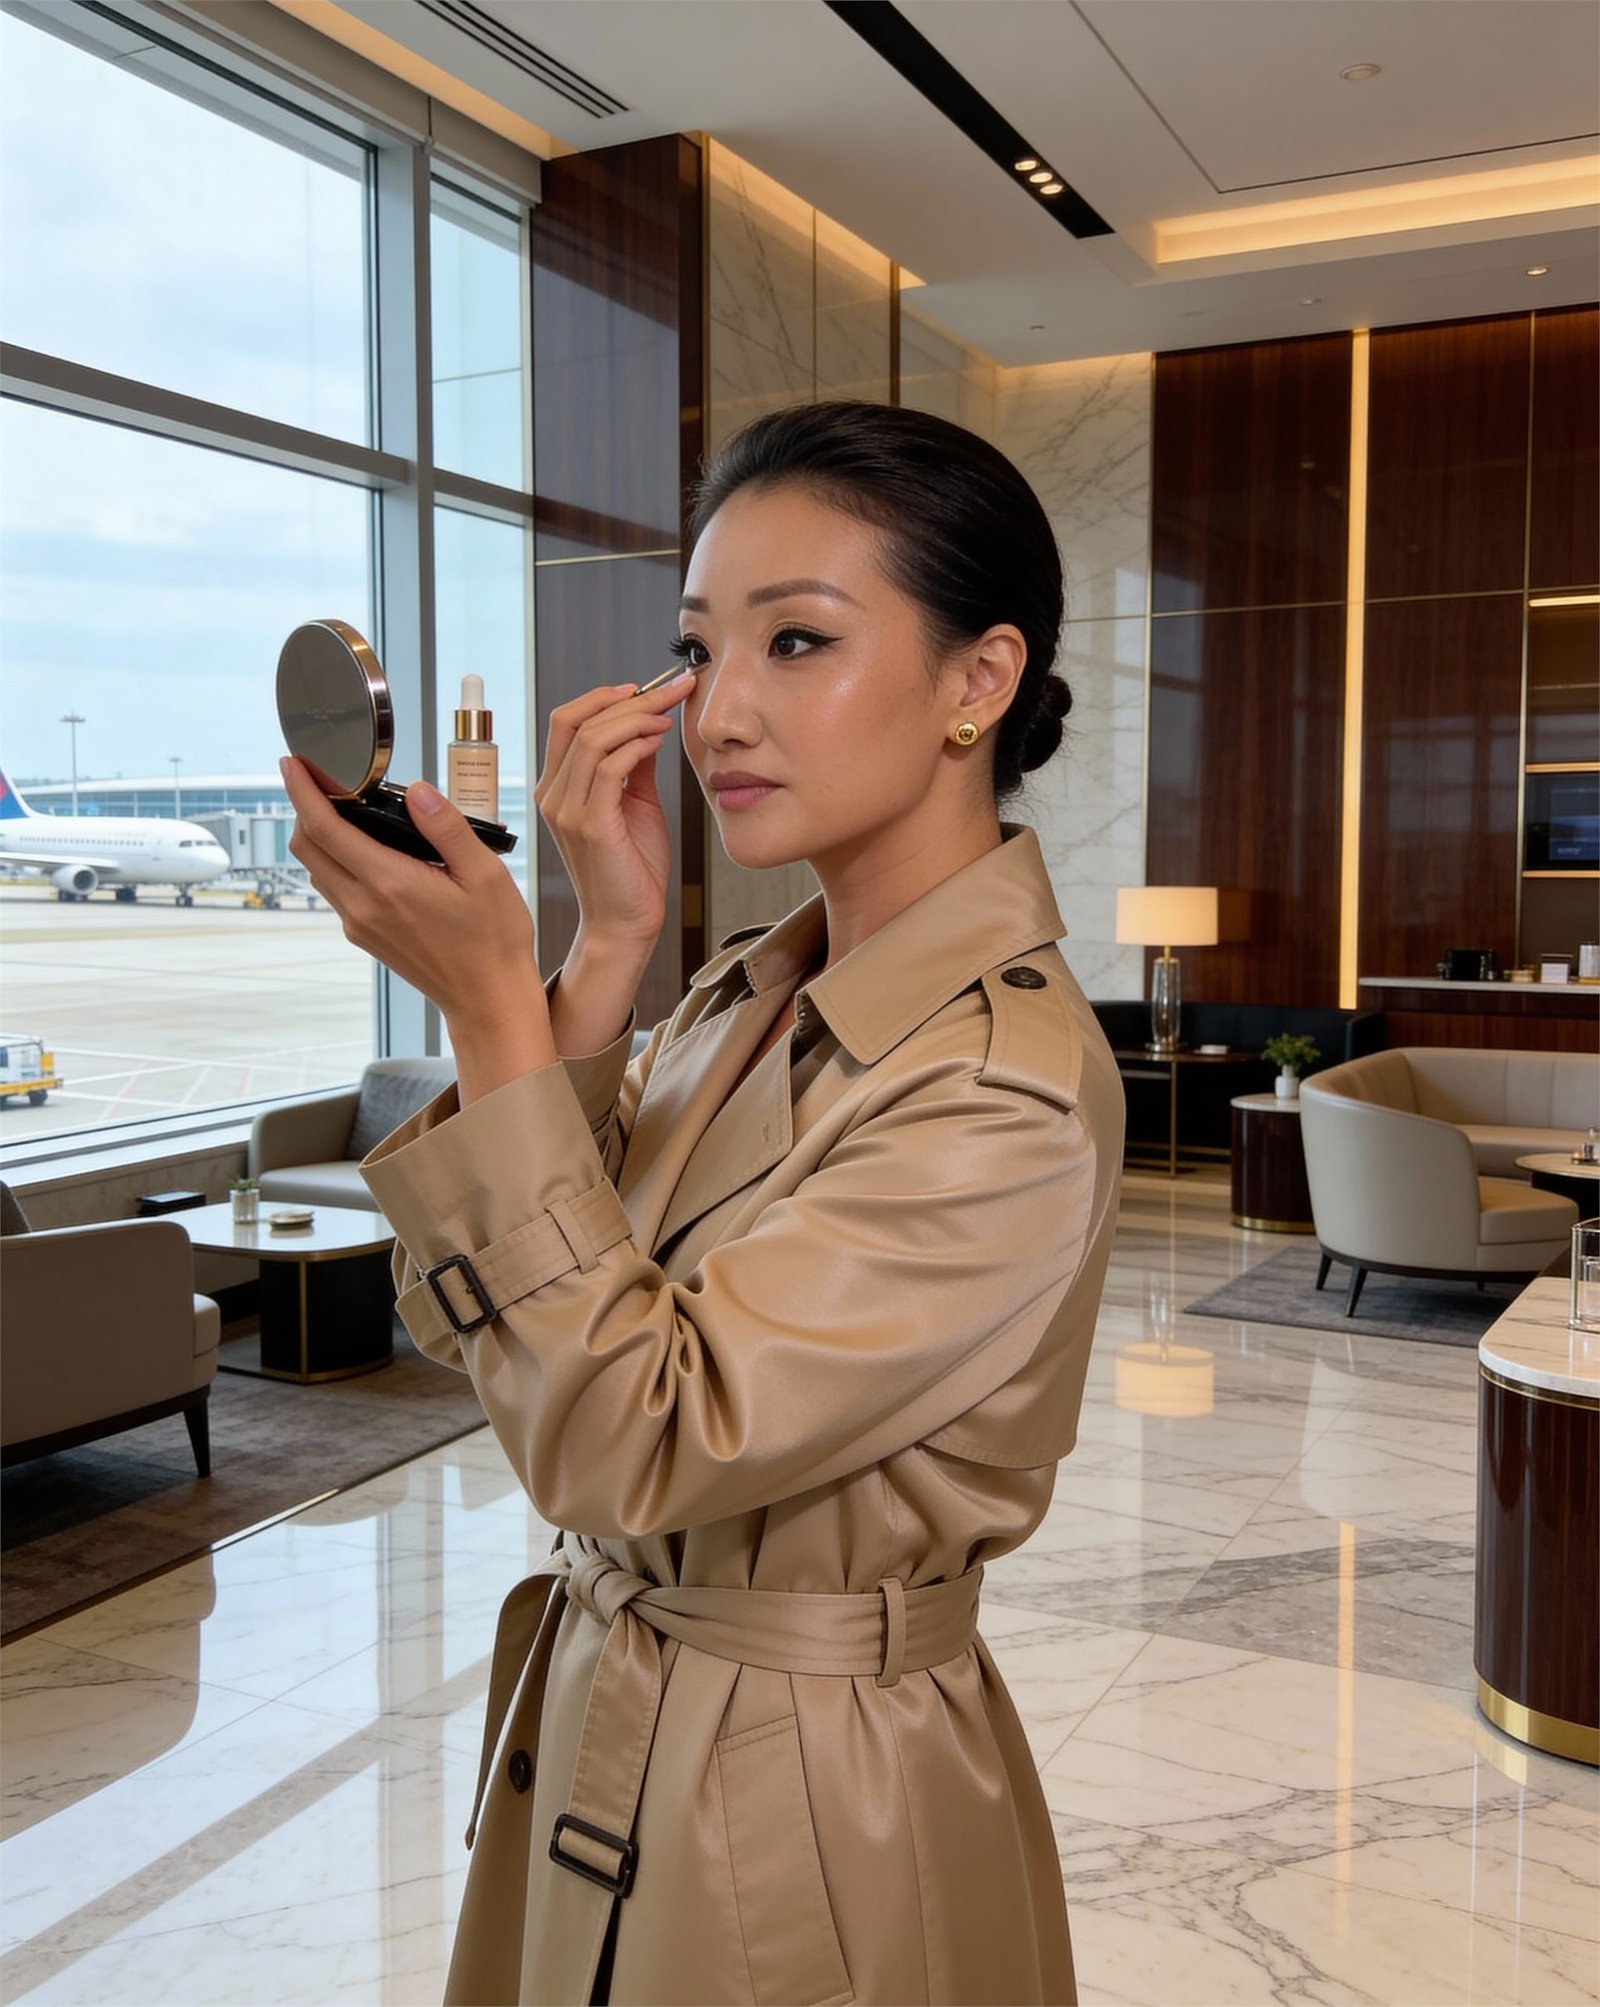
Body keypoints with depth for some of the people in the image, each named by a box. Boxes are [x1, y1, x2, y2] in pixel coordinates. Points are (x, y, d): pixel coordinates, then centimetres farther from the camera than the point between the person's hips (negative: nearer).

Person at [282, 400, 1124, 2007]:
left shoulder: (1009, 1092, -26)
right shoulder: (755, 996, -2)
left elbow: (624, 1440, -27)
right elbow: (471, 1319, -5)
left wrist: (489, 1006, -30)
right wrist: (606, 947, -14)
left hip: (805, 1818, -7)